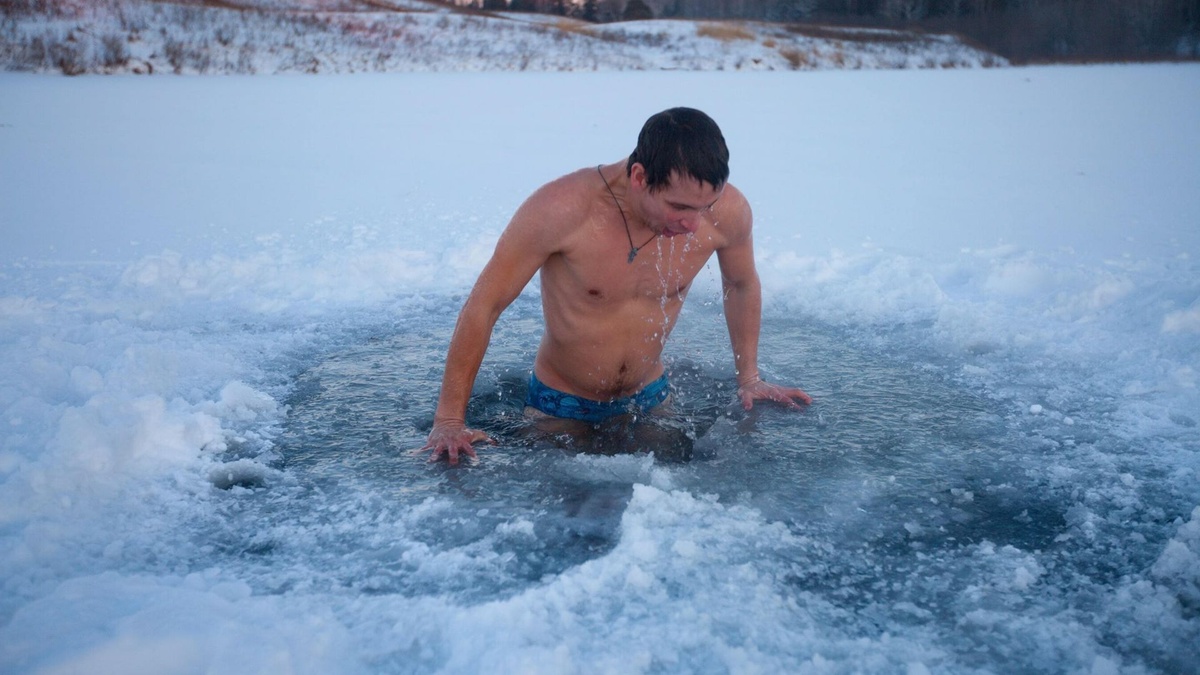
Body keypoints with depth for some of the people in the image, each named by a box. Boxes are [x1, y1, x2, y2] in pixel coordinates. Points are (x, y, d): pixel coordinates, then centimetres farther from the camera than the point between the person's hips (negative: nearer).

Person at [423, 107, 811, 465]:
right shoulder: (562, 209, -31)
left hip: (650, 399, 3)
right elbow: (483, 306, -21)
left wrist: (749, 378, 10)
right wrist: (449, 421, -21)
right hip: (559, 406, -3)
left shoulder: (727, 211, -20)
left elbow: (742, 284, 4)